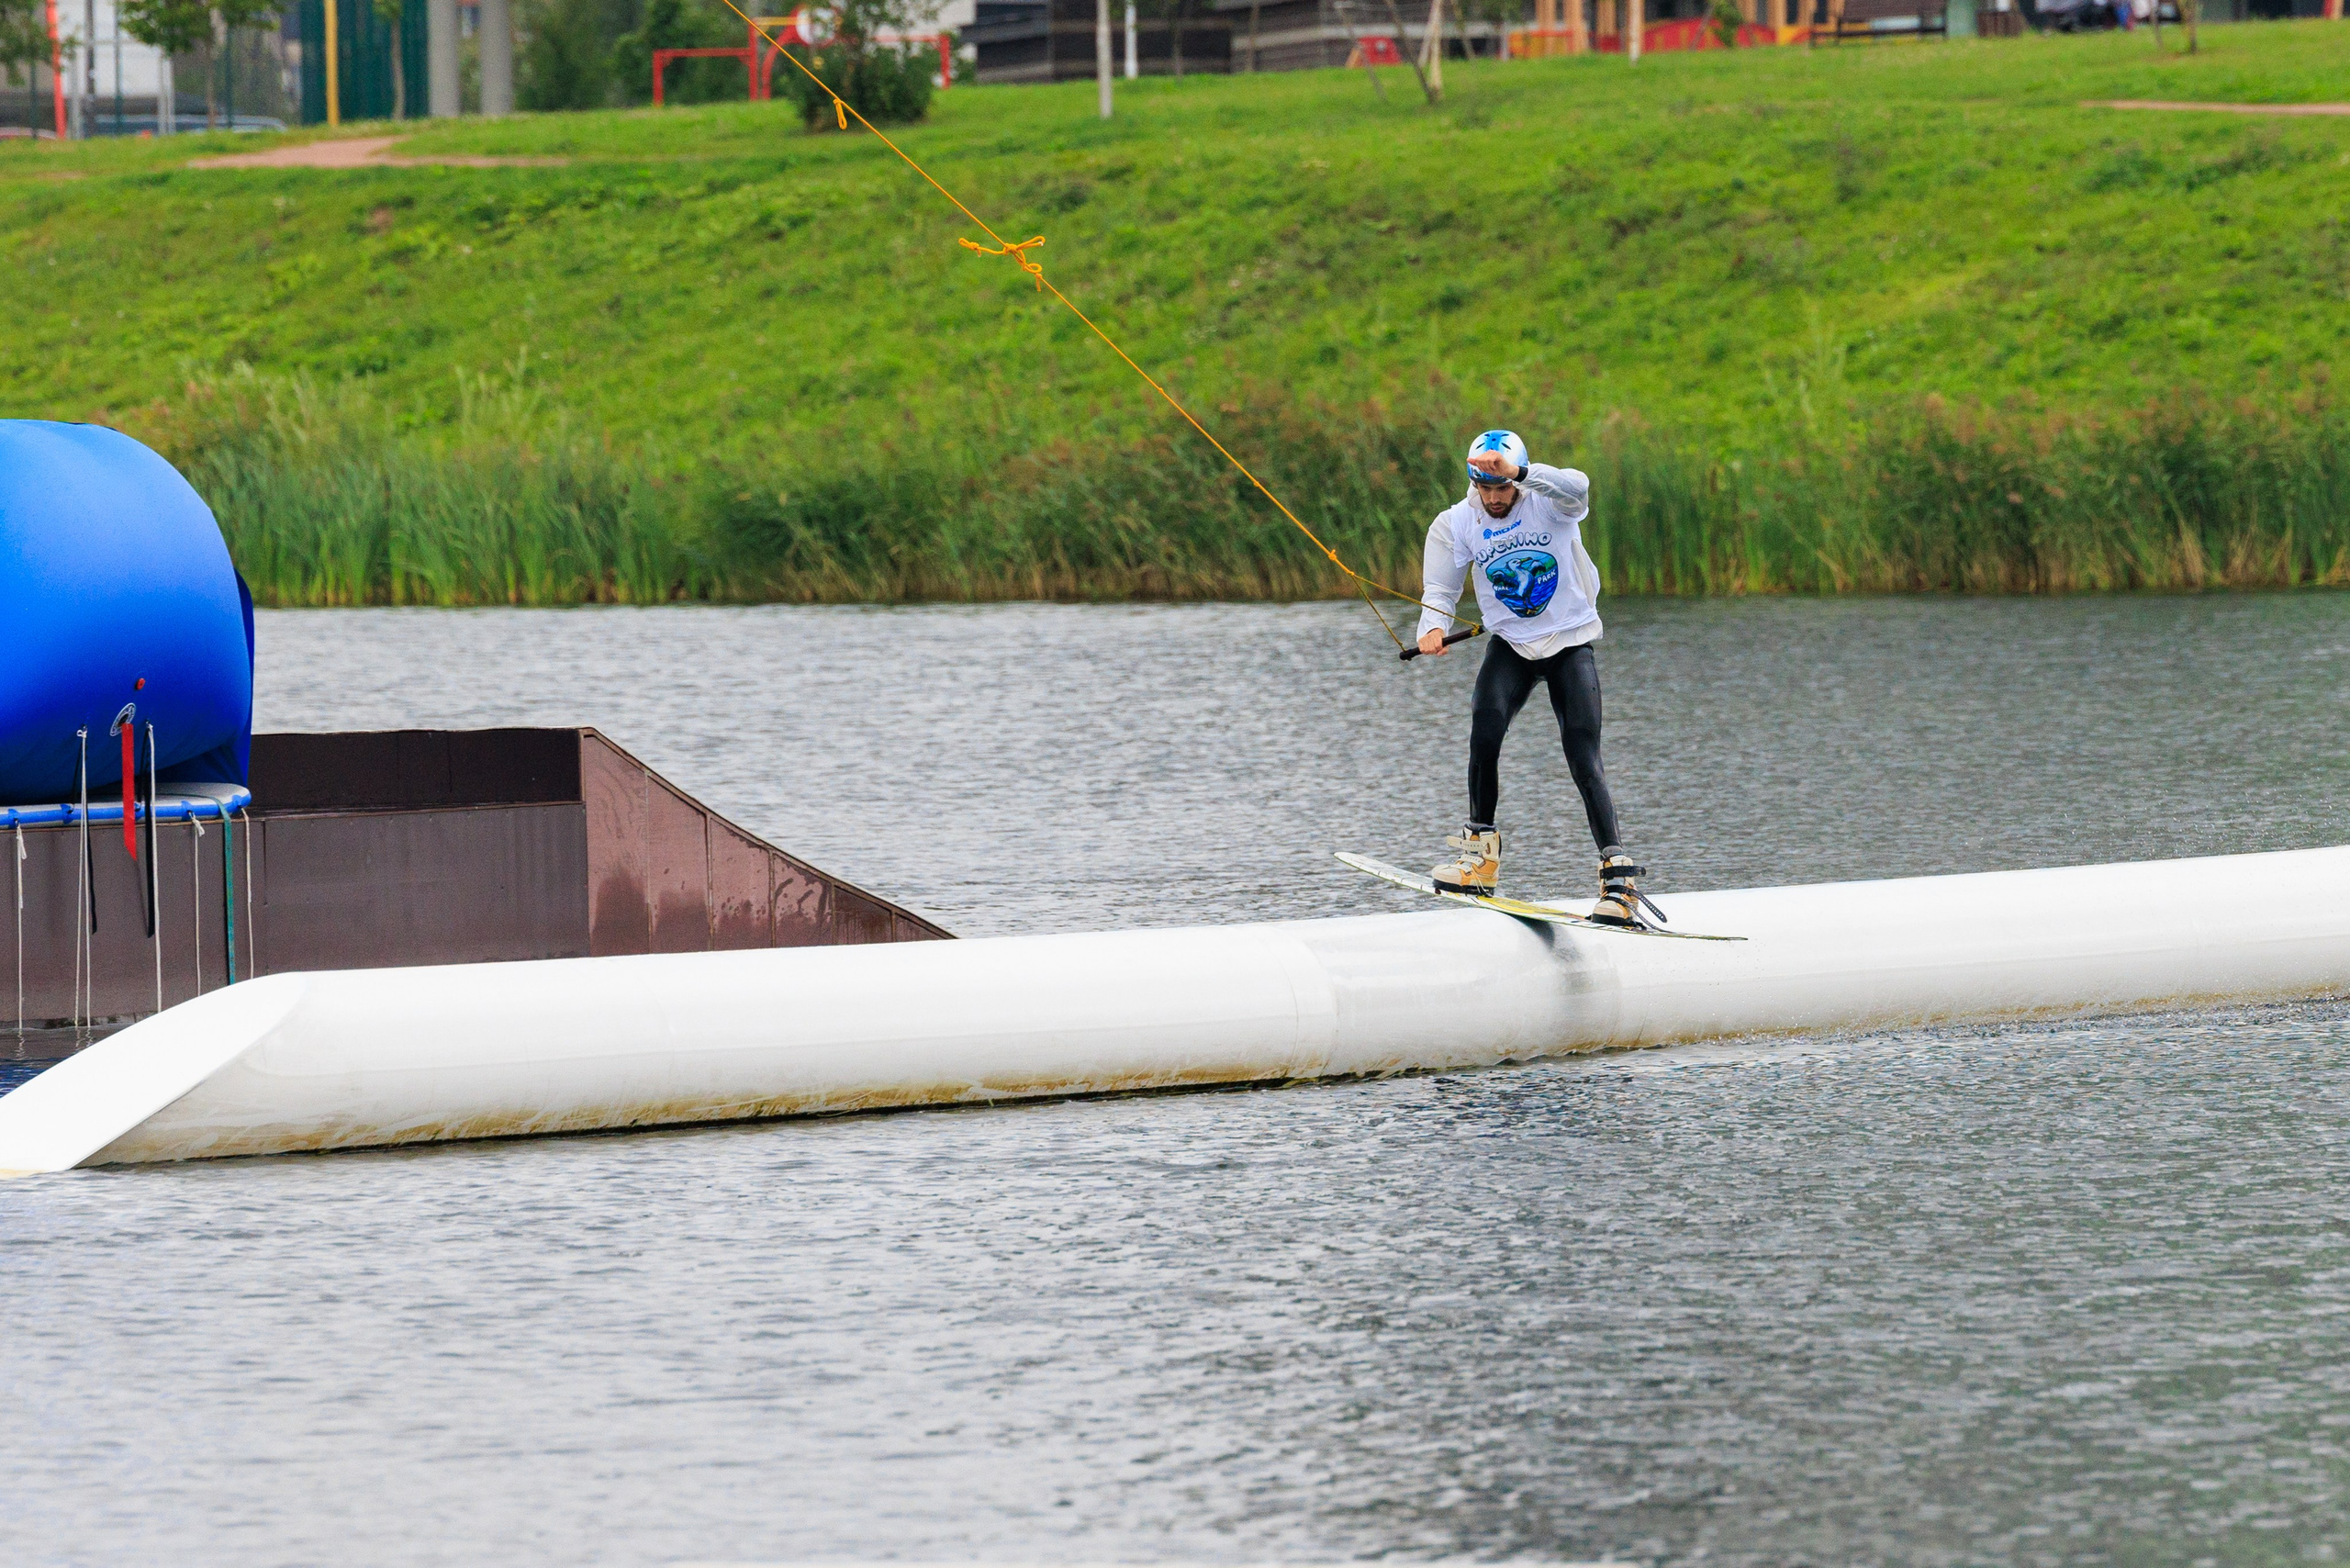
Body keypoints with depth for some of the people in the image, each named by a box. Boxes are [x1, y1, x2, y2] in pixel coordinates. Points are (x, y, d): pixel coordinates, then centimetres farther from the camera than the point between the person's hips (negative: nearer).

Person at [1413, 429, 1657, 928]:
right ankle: (1481, 850, -10)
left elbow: (1576, 488, -40)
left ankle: (1619, 877, -11)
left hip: (1570, 644, -2)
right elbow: (1440, 589, -2)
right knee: (1485, 727, -25)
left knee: (1583, 760, -14)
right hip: (1511, 644, 3)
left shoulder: (1548, 505, -16)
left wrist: (1517, 472, -55)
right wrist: (1433, 627, -25)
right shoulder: (1458, 524, -6)